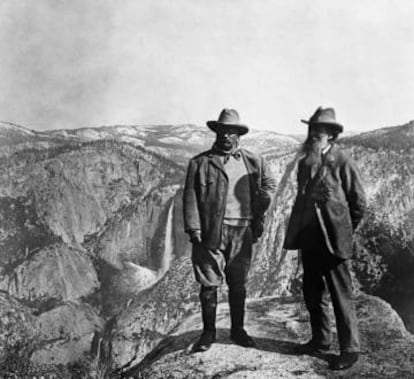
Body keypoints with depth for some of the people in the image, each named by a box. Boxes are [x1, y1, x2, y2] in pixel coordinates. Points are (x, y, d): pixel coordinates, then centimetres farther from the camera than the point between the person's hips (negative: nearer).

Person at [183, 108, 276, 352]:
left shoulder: (253, 161, 11)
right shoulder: (200, 163, 2)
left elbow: (269, 184, 18)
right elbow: (190, 197, -2)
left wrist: (258, 216, 6)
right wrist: (194, 229, -10)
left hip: (243, 231, 3)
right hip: (212, 231, -2)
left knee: (239, 284, 12)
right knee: (209, 283, 3)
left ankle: (238, 330, 26)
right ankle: (208, 333, 17)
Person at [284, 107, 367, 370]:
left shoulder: (343, 163, -9)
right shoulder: (304, 164, 10)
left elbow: (359, 203, -3)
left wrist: (344, 230, 3)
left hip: (334, 241, -7)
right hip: (309, 240, 7)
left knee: (341, 296, 0)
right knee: (312, 293, 15)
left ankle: (350, 350, 11)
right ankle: (320, 340, 31)